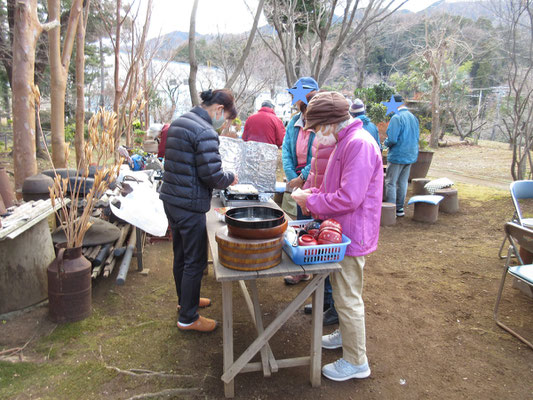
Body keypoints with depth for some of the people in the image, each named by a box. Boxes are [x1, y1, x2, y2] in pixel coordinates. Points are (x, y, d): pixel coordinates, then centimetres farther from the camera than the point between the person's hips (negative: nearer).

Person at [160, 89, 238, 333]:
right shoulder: (205, 132, -18)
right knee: (195, 262, 3)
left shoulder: (178, 123, 12)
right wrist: (230, 178, 0)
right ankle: (188, 318, 16)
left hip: (170, 199, 10)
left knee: (181, 255, 23)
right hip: (190, 205, -10)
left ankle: (185, 299, 41)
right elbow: (212, 176, -20)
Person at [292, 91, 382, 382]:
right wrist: (313, 194, 2)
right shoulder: (344, 142, 10)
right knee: (341, 291, 24)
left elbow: (349, 197, -28)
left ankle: (356, 362, 19)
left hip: (352, 236, -10)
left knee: (348, 298, 2)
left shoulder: (359, 144, -24)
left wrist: (311, 201, -16)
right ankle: (345, 334, 45)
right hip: (341, 232, 10)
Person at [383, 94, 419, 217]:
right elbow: (417, 136, 16)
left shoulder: (396, 117, -16)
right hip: (410, 155, 8)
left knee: (390, 183, 1)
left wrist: (385, 143, -1)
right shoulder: (413, 117, 9)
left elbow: (392, 139, -21)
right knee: (403, 182, 14)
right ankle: (400, 208, 22)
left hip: (397, 156, -8)